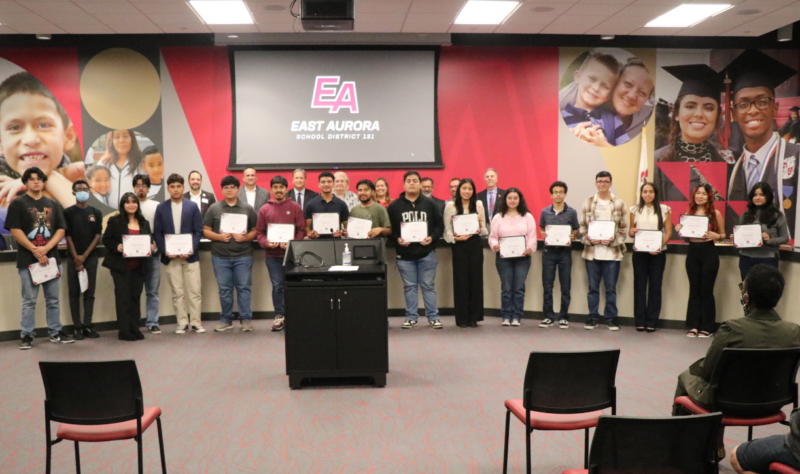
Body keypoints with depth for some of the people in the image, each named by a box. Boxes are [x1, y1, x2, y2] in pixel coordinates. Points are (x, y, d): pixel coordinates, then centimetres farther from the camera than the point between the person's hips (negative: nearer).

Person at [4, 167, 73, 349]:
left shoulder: (53, 204, 11)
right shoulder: (17, 203, 1)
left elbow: (61, 230, 5)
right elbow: (15, 231, -7)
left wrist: (46, 248, -11)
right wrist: (35, 251, -14)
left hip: (51, 257, 3)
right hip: (28, 259, -3)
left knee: (53, 299, 9)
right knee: (29, 300, 1)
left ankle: (55, 332, 18)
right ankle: (27, 336, 9)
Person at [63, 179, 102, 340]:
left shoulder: (96, 213, 8)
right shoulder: (68, 212, 2)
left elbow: (98, 236, 2)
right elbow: (68, 236, -3)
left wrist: (84, 256, -7)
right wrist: (76, 258, -9)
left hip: (91, 257, 2)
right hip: (73, 258, -2)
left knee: (90, 292, 2)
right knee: (74, 293, 0)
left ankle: (87, 325, 6)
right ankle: (77, 327, 3)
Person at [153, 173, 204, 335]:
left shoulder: (192, 207, 4)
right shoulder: (161, 208, 6)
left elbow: (198, 231, 1)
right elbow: (157, 233, 5)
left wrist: (190, 250, -12)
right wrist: (166, 251, -9)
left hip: (190, 255, -1)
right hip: (171, 257, 1)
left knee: (195, 290, -1)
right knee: (177, 292, 5)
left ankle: (196, 322, 9)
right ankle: (182, 323, 13)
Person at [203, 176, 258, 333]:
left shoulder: (248, 209, 7)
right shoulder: (214, 208, 8)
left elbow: (255, 230, 6)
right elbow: (206, 231, 7)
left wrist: (245, 237, -12)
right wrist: (219, 237, -10)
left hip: (243, 256, -1)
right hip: (220, 256, 1)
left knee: (244, 288, 1)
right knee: (224, 289, 7)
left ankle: (246, 319, 9)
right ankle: (226, 320, 17)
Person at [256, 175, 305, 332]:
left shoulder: (295, 207, 4)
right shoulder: (264, 209, 8)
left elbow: (301, 230, 0)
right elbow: (259, 232, 8)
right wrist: (266, 243, -10)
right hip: (272, 255, 1)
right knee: (277, 286, 2)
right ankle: (279, 316, 11)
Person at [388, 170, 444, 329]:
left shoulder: (429, 204, 5)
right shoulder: (394, 206, 3)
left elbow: (439, 225, 5)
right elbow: (389, 228, 3)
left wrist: (432, 238, -11)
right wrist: (398, 239, -13)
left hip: (426, 252, 0)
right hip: (404, 254, 0)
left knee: (428, 286, 5)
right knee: (409, 286, 8)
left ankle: (433, 317, 13)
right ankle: (411, 317, 17)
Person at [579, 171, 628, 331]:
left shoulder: (619, 204, 1)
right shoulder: (588, 203, 4)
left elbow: (624, 229, 1)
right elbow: (582, 227, 5)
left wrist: (612, 241, -13)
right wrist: (589, 240, -11)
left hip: (612, 252, -1)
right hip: (591, 251, 1)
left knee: (611, 287, 6)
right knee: (593, 287, 8)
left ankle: (611, 318, 16)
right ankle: (592, 317, 18)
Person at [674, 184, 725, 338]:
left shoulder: (715, 214, 0)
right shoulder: (689, 213, 8)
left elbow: (723, 234, 6)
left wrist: (716, 236, -16)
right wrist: (679, 230, -5)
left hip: (709, 253, -3)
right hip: (692, 253, 3)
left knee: (706, 290, 2)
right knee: (694, 290, 7)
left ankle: (706, 327, 10)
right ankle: (693, 325, 13)